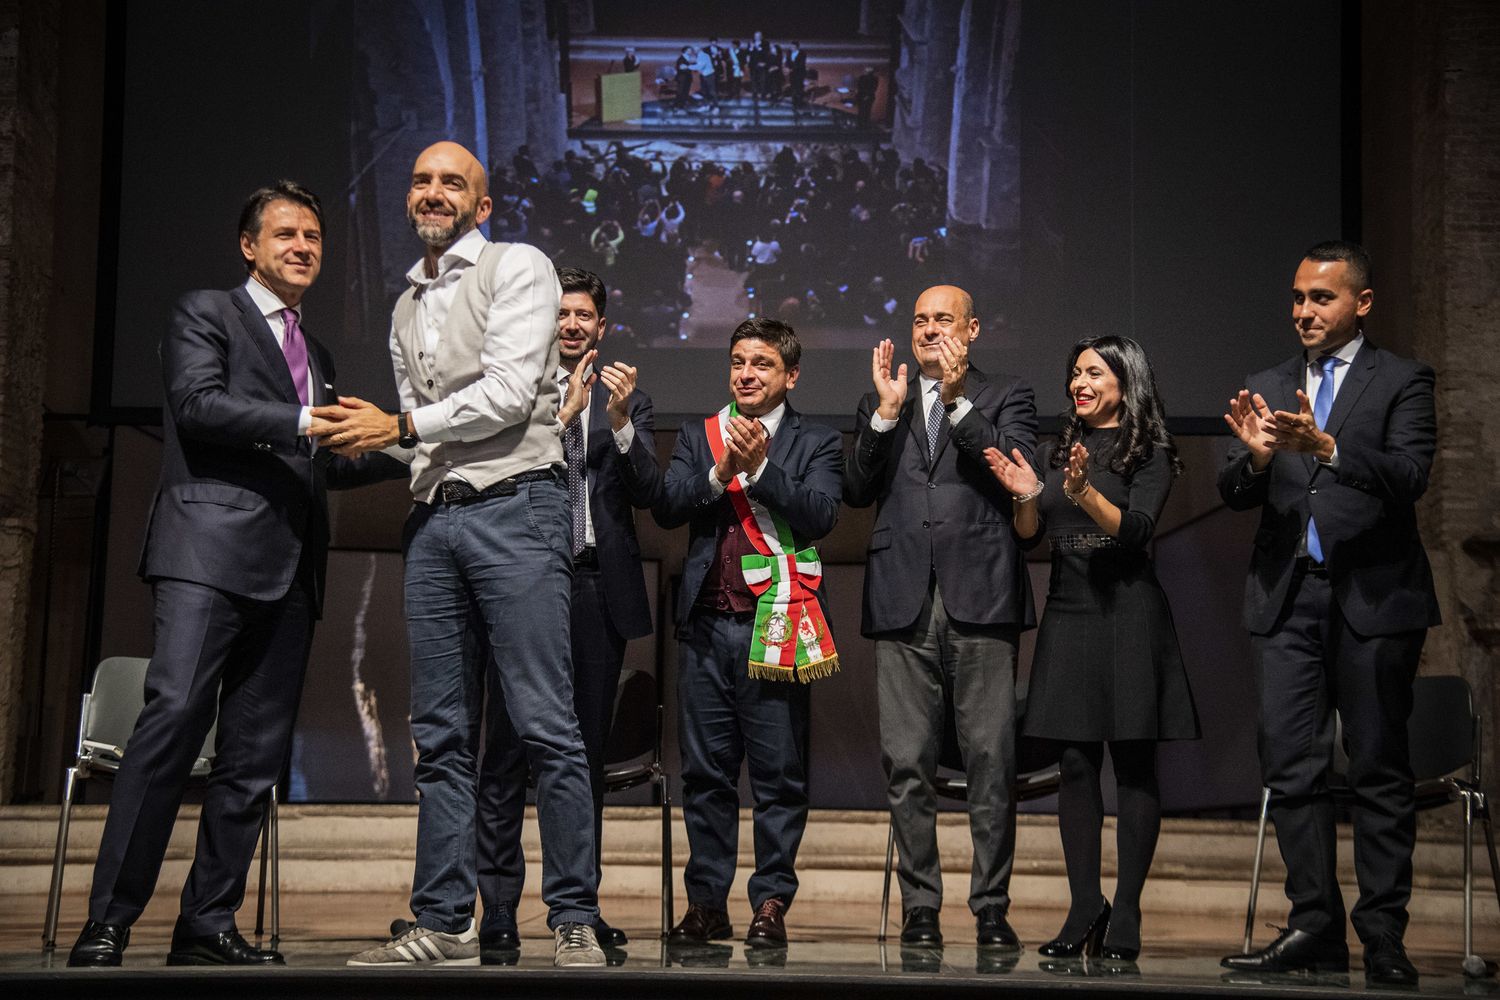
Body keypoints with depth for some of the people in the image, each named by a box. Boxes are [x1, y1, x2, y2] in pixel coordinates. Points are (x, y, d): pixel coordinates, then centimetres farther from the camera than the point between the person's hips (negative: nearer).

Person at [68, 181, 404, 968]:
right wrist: (306, 422, -15)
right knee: (173, 718, -19)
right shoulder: (204, 314, 8)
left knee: (256, 755, 3)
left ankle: (207, 925, 7)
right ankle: (107, 923, -17)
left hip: (289, 572, 7)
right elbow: (197, 403, -9)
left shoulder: (317, 355, 28)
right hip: (211, 552, -7)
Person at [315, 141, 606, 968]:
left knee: (544, 723, -9)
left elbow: (509, 394, -9)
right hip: (433, 520, 7)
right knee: (441, 735, 5)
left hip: (513, 507, -6)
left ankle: (574, 918, -4)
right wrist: (373, 441, 4)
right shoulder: (407, 308, 22)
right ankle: (443, 923, 9)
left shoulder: (518, 268, 2)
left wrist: (402, 425, -4)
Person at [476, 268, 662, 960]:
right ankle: (499, 913, -4)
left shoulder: (627, 401, 15)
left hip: (599, 591, 3)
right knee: (507, 754, -6)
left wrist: (619, 420, -10)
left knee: (588, 754, 8)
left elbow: (648, 493, 4)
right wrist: (564, 414, -14)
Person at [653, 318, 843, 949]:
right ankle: (707, 904, 14)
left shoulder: (816, 443, 7)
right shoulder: (697, 438, 15)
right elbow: (666, 508, 3)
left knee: (779, 774, -1)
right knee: (705, 772, 7)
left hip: (774, 626, -3)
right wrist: (721, 470, -10)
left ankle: (771, 902, 6)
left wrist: (760, 465, -14)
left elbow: (819, 516, -8)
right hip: (707, 625, 3)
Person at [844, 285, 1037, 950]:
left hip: (980, 598, -2)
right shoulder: (879, 403, 19)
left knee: (991, 763, -2)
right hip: (904, 602, 2)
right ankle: (920, 906, 10)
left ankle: (991, 908, 5)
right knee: (906, 765, 2)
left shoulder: (1005, 397, 12)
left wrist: (958, 401, -8)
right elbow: (856, 491, 7)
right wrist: (887, 412, -3)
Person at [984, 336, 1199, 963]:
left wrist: (1084, 493, -28)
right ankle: (1085, 907, 8)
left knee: (1134, 765, -3)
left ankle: (1125, 915, 0)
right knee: (1076, 764, 3)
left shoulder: (1150, 453, 0)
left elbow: (1136, 530, -14)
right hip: (1069, 612, 5)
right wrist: (1025, 495, -7)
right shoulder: (1063, 449, 16)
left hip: (1128, 616, -5)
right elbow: (1029, 535, 12)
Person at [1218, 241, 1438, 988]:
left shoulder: (1401, 382, 2)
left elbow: (1408, 476, -13)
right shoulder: (1267, 389, 14)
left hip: (1373, 597, -4)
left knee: (1379, 770, 1)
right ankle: (1316, 927, 7)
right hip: (1289, 597, 4)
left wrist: (1326, 448, -27)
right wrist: (1255, 455, -16)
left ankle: (1383, 938, 5)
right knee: (1291, 766, 1)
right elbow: (1234, 495, 6)